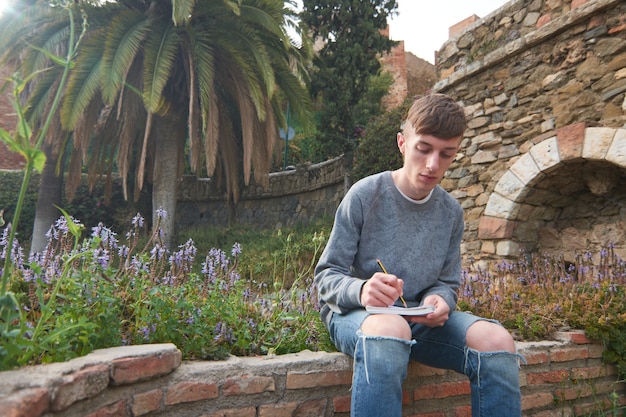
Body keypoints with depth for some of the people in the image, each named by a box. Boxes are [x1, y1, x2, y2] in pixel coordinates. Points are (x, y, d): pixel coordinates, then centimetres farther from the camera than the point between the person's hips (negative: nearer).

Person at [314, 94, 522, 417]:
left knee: (497, 341, -21)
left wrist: (439, 301, -16)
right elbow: (327, 275, -9)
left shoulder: (451, 212, 3)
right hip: (354, 312, -4)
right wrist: (360, 290, -32)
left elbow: (447, 283, 10)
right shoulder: (365, 195, -10)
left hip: (419, 316, 5)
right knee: (390, 329, -40)